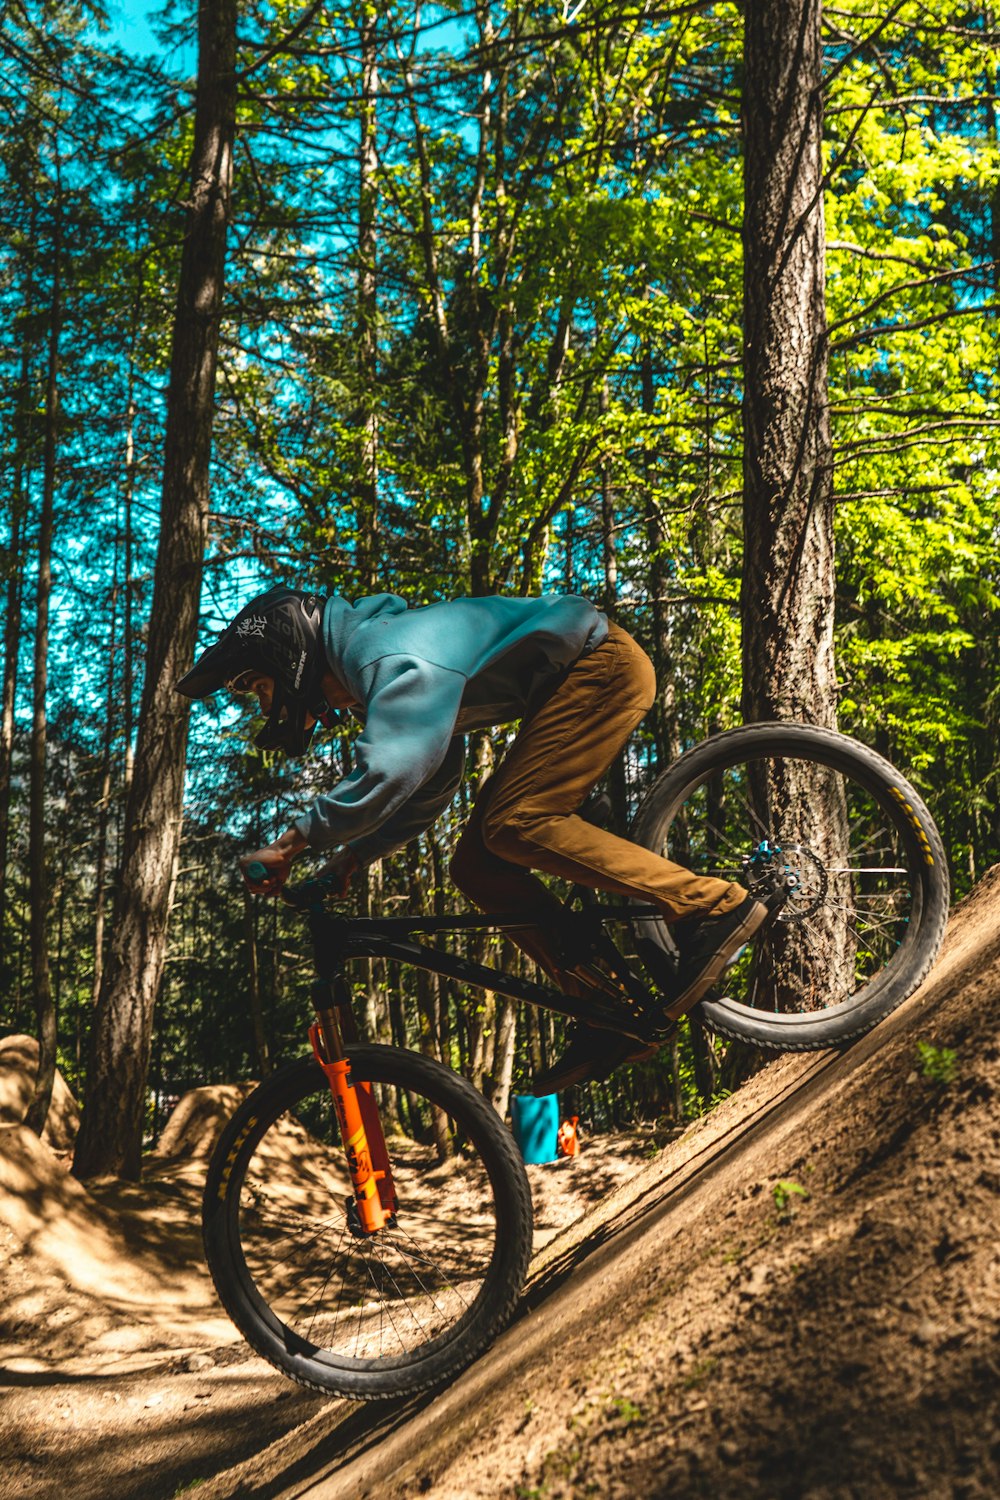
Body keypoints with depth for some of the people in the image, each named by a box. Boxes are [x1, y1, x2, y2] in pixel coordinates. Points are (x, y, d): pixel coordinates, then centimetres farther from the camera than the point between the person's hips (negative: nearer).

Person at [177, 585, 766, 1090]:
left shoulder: (389, 657, -23)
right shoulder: (367, 677, 10)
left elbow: (389, 775, -38)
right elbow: (430, 786, 17)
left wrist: (290, 844, -28)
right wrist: (349, 859, 7)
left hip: (602, 663, -10)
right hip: (573, 684, 10)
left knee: (514, 825, -25)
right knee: (478, 867, 0)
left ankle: (712, 906, -21)